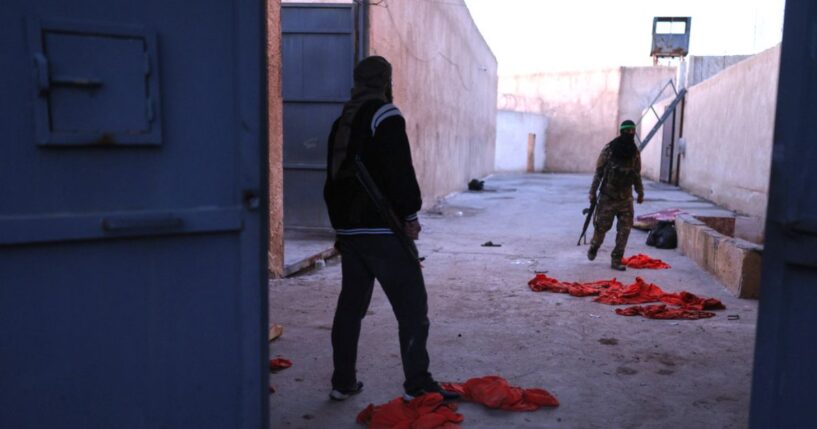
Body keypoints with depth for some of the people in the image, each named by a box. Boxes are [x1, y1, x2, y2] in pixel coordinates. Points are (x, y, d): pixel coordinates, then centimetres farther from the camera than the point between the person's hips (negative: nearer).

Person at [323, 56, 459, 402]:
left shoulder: (341, 123, 18)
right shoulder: (386, 116, -8)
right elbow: (400, 172, -17)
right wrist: (410, 215, -7)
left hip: (349, 229, 8)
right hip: (384, 231, -8)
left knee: (350, 306, 14)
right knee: (412, 307, -1)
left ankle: (343, 382, 21)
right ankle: (417, 386, 2)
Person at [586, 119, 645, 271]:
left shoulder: (635, 151, 4)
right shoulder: (609, 148, -7)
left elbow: (637, 174, 15)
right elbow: (599, 171, -5)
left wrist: (640, 193, 15)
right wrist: (593, 192, -7)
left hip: (626, 197, 3)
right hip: (608, 195, -3)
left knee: (625, 229, -3)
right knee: (602, 226, 4)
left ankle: (616, 260, 4)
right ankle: (593, 248, 32)